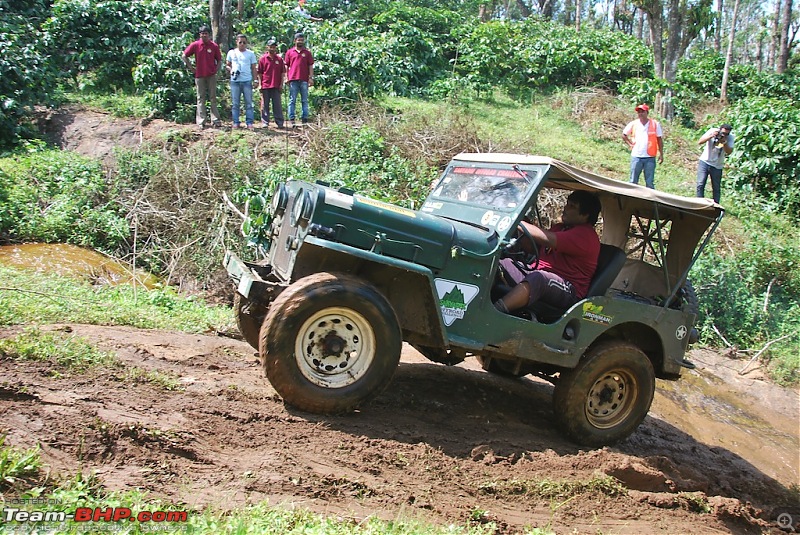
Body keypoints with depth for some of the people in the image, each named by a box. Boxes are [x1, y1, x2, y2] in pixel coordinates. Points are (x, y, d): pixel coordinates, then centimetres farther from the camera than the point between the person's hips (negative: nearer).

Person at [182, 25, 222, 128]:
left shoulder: (214, 46, 1)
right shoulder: (195, 45, -1)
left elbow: (219, 60, 11)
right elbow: (184, 56, 6)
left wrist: (216, 69, 0)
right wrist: (191, 68, 3)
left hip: (211, 75, 0)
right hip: (199, 75, 0)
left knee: (213, 97, 4)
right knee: (201, 98, 3)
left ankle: (216, 120, 7)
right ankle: (201, 121, 4)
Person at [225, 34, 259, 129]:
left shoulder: (250, 53, 7)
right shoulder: (231, 52, 9)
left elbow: (253, 68, 8)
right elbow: (227, 64, 15)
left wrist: (255, 80, -1)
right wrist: (231, 70, -6)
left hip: (247, 81, -1)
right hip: (235, 81, 1)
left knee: (249, 103, -1)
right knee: (235, 103, 3)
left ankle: (249, 122, 2)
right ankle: (236, 122, 7)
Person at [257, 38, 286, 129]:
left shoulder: (279, 59, 7)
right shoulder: (263, 59, 3)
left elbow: (282, 72, 9)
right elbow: (259, 73, 5)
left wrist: (281, 84, 2)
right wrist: (260, 84, -1)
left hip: (276, 86, 1)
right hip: (265, 86, 0)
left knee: (277, 105, 4)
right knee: (265, 105, 4)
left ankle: (280, 122, 7)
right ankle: (265, 122, 9)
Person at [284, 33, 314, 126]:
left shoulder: (307, 53, 9)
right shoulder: (289, 52, 9)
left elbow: (310, 66, 7)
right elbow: (286, 66, 10)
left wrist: (311, 78, -1)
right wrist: (286, 77, 3)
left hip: (304, 80, 0)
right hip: (293, 80, 0)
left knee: (305, 101, 4)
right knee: (292, 101, 1)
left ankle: (305, 119, 7)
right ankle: (292, 119, 2)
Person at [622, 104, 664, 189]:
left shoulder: (655, 124, 0)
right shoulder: (633, 124, 3)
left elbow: (659, 139, 4)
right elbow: (624, 135, 17)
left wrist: (661, 154, 2)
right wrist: (630, 144, 5)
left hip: (650, 157, -1)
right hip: (636, 156, 1)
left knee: (650, 182, 3)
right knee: (633, 182, 5)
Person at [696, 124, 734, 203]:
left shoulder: (730, 137, -9)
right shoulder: (712, 131, -12)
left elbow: (729, 152, -17)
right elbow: (699, 142, -20)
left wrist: (724, 143, -32)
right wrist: (711, 136, -33)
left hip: (717, 166, 1)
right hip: (705, 162, -1)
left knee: (716, 188, 4)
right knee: (700, 185, -8)